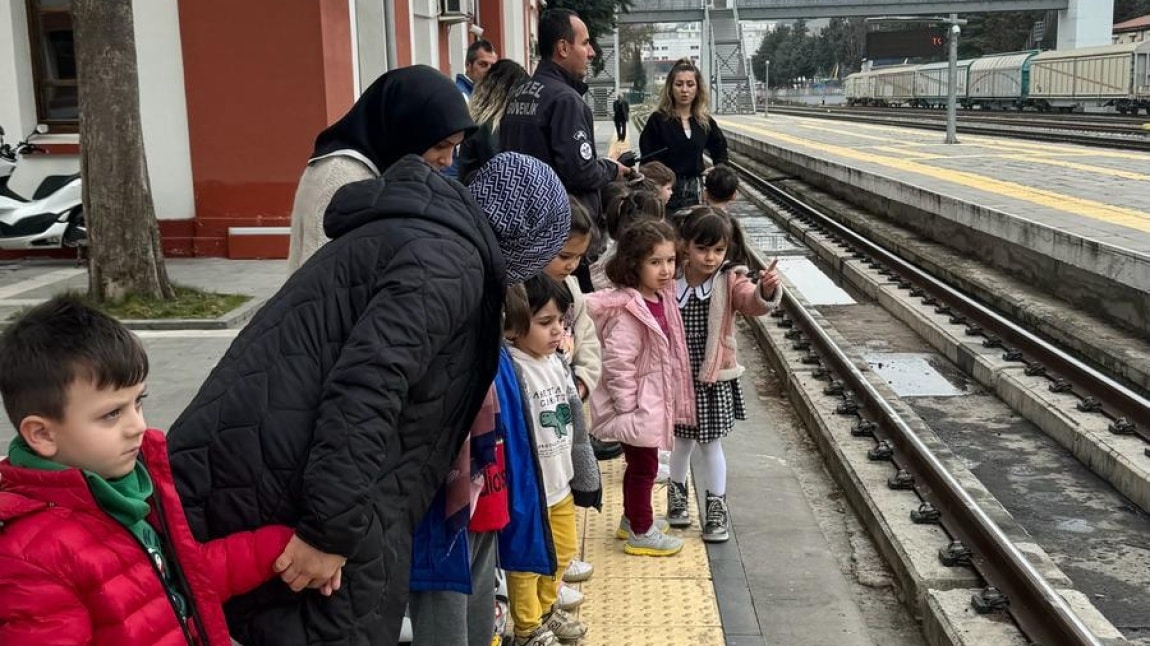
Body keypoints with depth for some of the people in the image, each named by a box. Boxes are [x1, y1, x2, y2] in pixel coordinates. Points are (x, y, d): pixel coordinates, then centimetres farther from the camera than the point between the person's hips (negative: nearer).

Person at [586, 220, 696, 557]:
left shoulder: (662, 299, 2)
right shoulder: (628, 311, -26)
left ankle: (632, 519, 38)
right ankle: (641, 533, 20)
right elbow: (617, 364, -26)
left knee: (640, 464, 21)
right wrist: (627, 408, -22)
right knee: (644, 466, 4)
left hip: (653, 404, 9)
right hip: (637, 408, -9)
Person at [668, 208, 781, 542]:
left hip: (715, 379, -1)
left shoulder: (730, 282, -11)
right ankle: (677, 494, 42)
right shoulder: (670, 283, -8)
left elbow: (753, 303, -29)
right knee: (683, 439, 19)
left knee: (711, 443, 9)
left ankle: (716, 508, 23)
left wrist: (766, 290, -51)